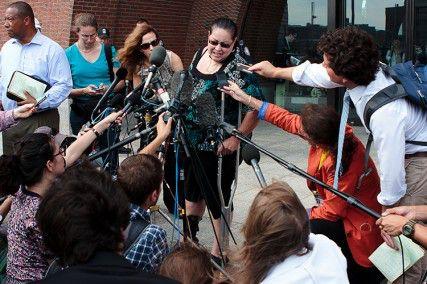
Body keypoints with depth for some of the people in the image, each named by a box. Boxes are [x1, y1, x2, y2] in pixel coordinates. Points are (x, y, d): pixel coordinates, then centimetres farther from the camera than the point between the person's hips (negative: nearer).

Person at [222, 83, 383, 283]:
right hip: (339, 208, 8)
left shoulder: (342, 161, -32)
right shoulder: (332, 133, -11)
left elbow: (333, 209, -26)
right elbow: (286, 119, -1)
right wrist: (243, 97, 2)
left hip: (357, 223, -8)